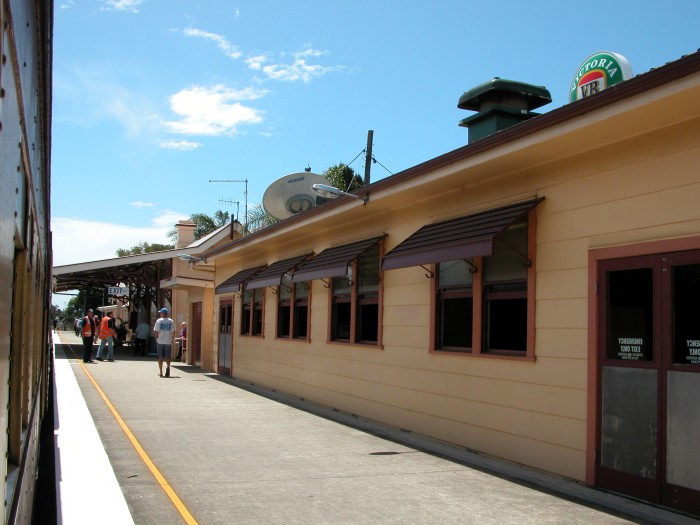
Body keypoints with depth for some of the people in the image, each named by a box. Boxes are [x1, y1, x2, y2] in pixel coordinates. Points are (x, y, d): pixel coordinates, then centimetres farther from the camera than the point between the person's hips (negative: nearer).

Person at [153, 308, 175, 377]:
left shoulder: (159, 321, -6)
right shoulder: (171, 321, 2)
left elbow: (156, 331, -10)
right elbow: (173, 331, 3)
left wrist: (157, 337, 6)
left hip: (160, 341, -1)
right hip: (168, 341, 1)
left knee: (160, 356, 8)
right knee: (167, 356, 6)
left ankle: (161, 372, 12)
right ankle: (168, 366, -23)